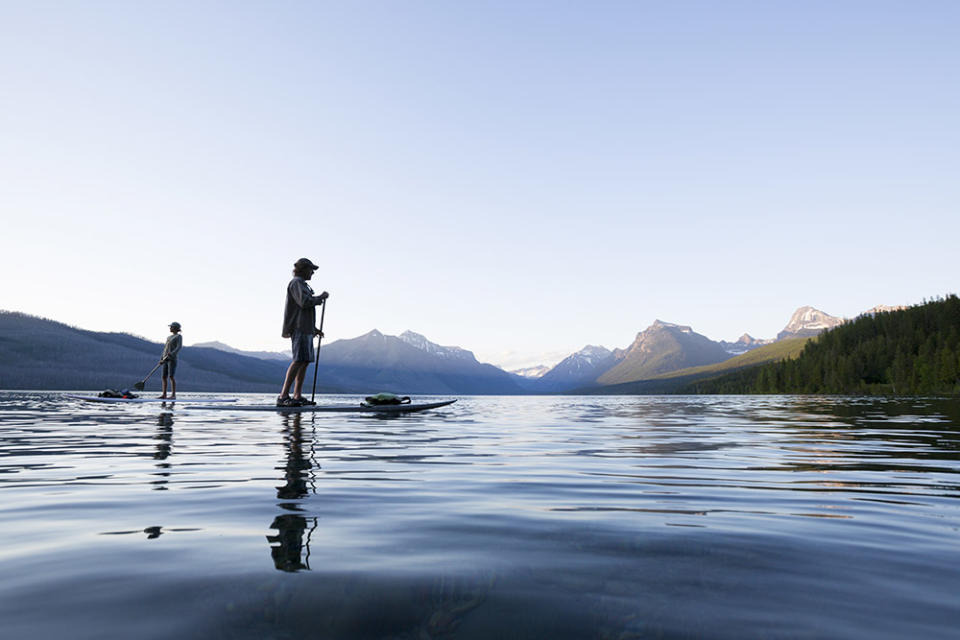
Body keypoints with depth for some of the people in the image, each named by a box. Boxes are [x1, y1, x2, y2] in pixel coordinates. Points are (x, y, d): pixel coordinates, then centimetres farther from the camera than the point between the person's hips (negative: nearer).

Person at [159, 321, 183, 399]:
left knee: (171, 376, -13)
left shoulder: (179, 336, -2)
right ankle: (164, 394, 9)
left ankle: (173, 395, -12)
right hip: (166, 359, 8)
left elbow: (179, 347, -15)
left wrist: (172, 354, -29)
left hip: (172, 359, -8)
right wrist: (162, 358, 16)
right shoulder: (169, 337, 22)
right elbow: (165, 349, 24)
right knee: (163, 377, 4)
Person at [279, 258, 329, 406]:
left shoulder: (302, 285, 26)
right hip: (299, 328, -11)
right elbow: (304, 302, -21)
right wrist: (321, 297, -7)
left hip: (305, 329, 11)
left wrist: (314, 328, 26)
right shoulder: (296, 283, -5)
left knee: (306, 361, 7)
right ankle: (283, 397, -20)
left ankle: (297, 396, 7)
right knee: (299, 360, -17)